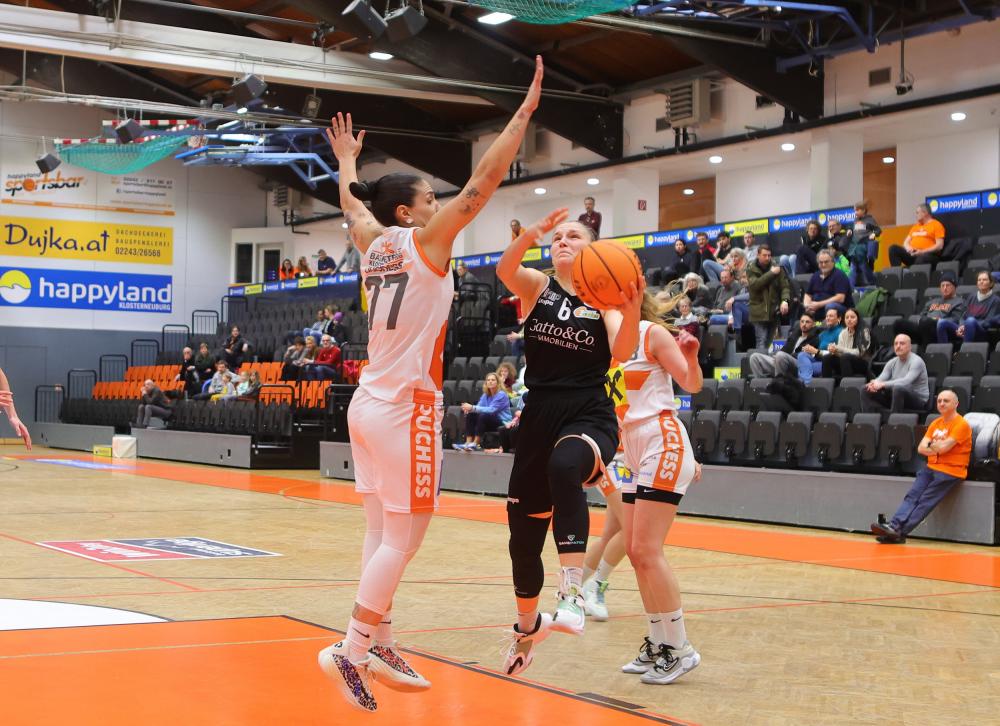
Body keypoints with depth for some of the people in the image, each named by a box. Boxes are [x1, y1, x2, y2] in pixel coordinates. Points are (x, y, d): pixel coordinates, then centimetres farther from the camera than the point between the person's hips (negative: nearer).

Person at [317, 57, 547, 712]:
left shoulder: (373, 242, 11)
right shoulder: (424, 239, -8)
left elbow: (352, 204, 33)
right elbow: (485, 180, -13)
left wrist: (347, 158, 51)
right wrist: (526, 110, -10)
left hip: (371, 403, 9)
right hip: (406, 408, -8)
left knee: (384, 533, 12)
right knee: (404, 538, -4)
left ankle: (380, 648, 18)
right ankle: (351, 651, -5)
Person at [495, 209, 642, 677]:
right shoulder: (536, 286, 8)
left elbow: (622, 352, -14)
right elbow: (505, 269, -15)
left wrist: (632, 310, -33)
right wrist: (532, 234, -32)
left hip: (590, 418, -3)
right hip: (539, 417, 3)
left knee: (565, 465, -40)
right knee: (523, 539, 9)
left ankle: (573, 591, -41)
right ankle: (527, 624, 37)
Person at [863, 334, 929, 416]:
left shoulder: (916, 361, -14)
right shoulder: (892, 363, 9)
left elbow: (906, 381, -29)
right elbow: (881, 378, 0)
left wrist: (883, 384, -38)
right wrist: (875, 383, -27)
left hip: (919, 400, -7)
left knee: (898, 388, -39)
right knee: (867, 391, -6)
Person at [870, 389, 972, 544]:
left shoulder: (961, 424, -7)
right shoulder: (935, 423, 16)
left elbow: (943, 447, -17)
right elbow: (921, 448, 7)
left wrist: (931, 444, 3)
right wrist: (938, 447, -9)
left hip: (950, 471, -7)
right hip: (931, 467, 7)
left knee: (925, 501, -16)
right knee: (912, 496, -14)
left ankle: (899, 532, -26)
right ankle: (894, 525, -29)